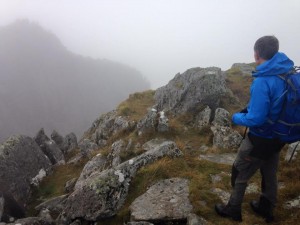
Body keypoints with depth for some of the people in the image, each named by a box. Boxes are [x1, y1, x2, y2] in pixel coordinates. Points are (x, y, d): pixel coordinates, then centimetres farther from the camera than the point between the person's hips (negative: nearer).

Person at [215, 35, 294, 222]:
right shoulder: (289, 73, -5)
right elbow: (279, 106, 7)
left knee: (240, 174, 13)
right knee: (270, 173, 25)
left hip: (261, 139, -7)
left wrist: (236, 118, -7)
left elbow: (255, 119, -27)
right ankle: (266, 209, 45)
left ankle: (233, 210, 32)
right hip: (279, 136, 7)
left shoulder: (262, 81, -29)